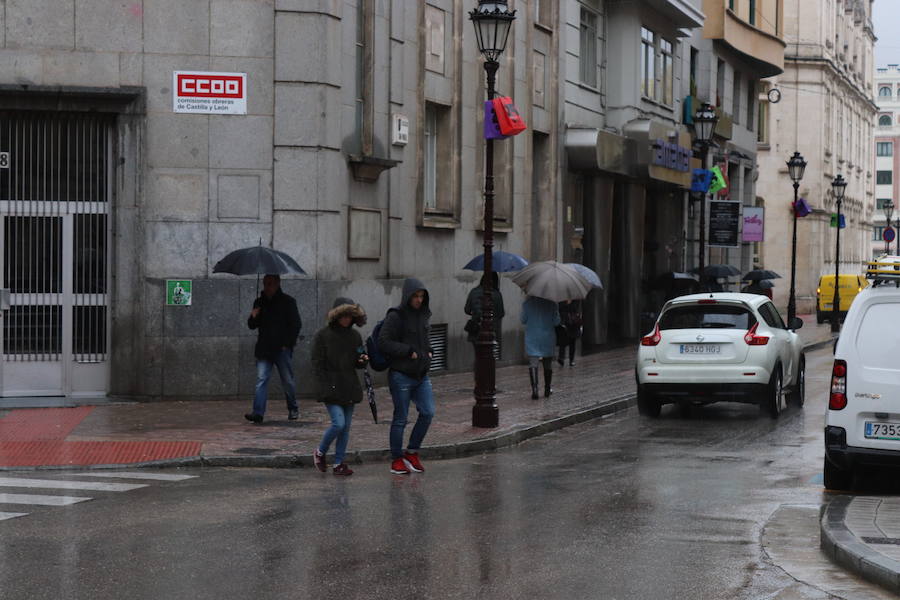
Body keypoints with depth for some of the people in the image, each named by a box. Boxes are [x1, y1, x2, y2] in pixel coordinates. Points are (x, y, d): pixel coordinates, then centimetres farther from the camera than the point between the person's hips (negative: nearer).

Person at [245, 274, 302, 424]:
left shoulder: (288, 302, 1)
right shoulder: (259, 302, 14)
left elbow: (296, 325, 1)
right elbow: (252, 326, 19)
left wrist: (288, 344, -7)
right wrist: (253, 317, -4)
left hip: (282, 349, -3)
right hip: (264, 349, 3)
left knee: (287, 380, 5)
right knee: (261, 379, -9)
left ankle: (293, 409, 23)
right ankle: (258, 413, -17)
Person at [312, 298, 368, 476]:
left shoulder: (354, 335, 11)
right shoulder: (323, 335, -5)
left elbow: (358, 364, 20)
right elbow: (317, 364, -6)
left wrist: (363, 361, -4)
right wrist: (322, 387, -13)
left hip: (349, 388, 5)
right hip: (331, 388, -5)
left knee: (346, 427, 6)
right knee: (338, 423, -16)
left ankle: (339, 463, 14)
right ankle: (320, 453, 8)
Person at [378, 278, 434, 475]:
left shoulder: (423, 315, 10)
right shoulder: (395, 316, -12)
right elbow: (383, 342, -18)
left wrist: (428, 351, 8)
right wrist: (409, 351, -18)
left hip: (422, 375, 6)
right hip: (401, 375, -6)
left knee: (428, 413, -3)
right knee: (400, 419, 0)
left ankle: (412, 452, 12)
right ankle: (396, 460, 11)